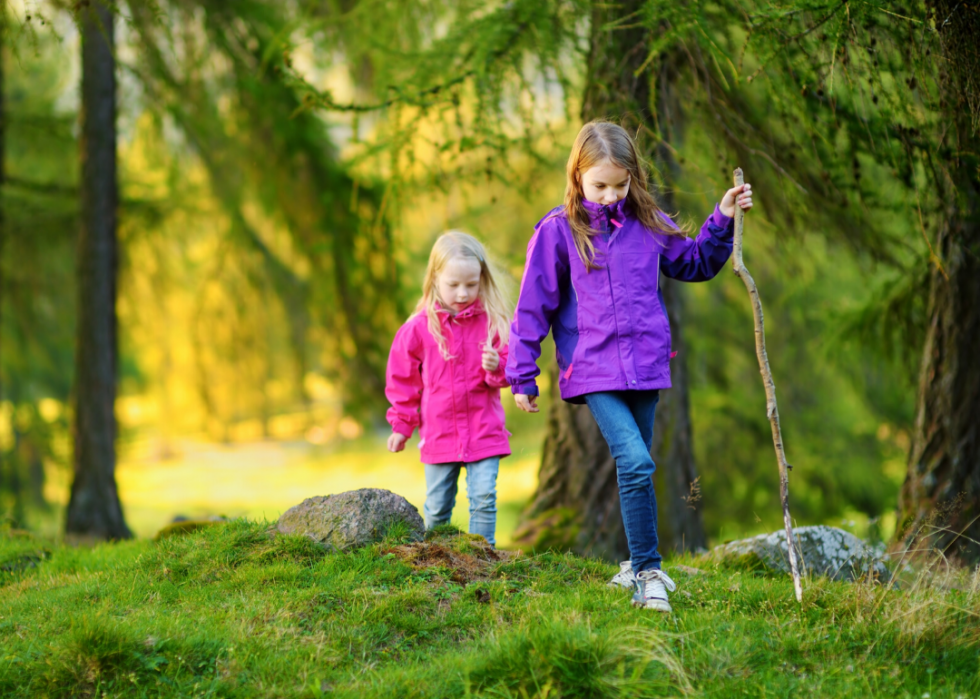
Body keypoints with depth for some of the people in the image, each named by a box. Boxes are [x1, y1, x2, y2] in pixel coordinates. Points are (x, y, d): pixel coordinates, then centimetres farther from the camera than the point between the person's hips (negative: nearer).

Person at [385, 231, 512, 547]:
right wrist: (401, 425, 9)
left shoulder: (492, 322, -2)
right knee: (437, 506, 8)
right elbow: (403, 379, 7)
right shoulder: (418, 328, -3)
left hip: (484, 433, 0)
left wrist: (496, 366, -20)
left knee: (484, 498, -8)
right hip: (439, 435, 1)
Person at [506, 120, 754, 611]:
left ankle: (640, 566, 27)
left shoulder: (647, 223, 7)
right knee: (635, 462, -19)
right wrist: (522, 375, 0)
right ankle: (647, 574, -12)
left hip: (645, 367, 4)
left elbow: (696, 264, 23)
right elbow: (533, 307, 0)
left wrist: (722, 222, 9)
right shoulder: (558, 231, -4)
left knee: (636, 469, 12)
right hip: (594, 372, -4)